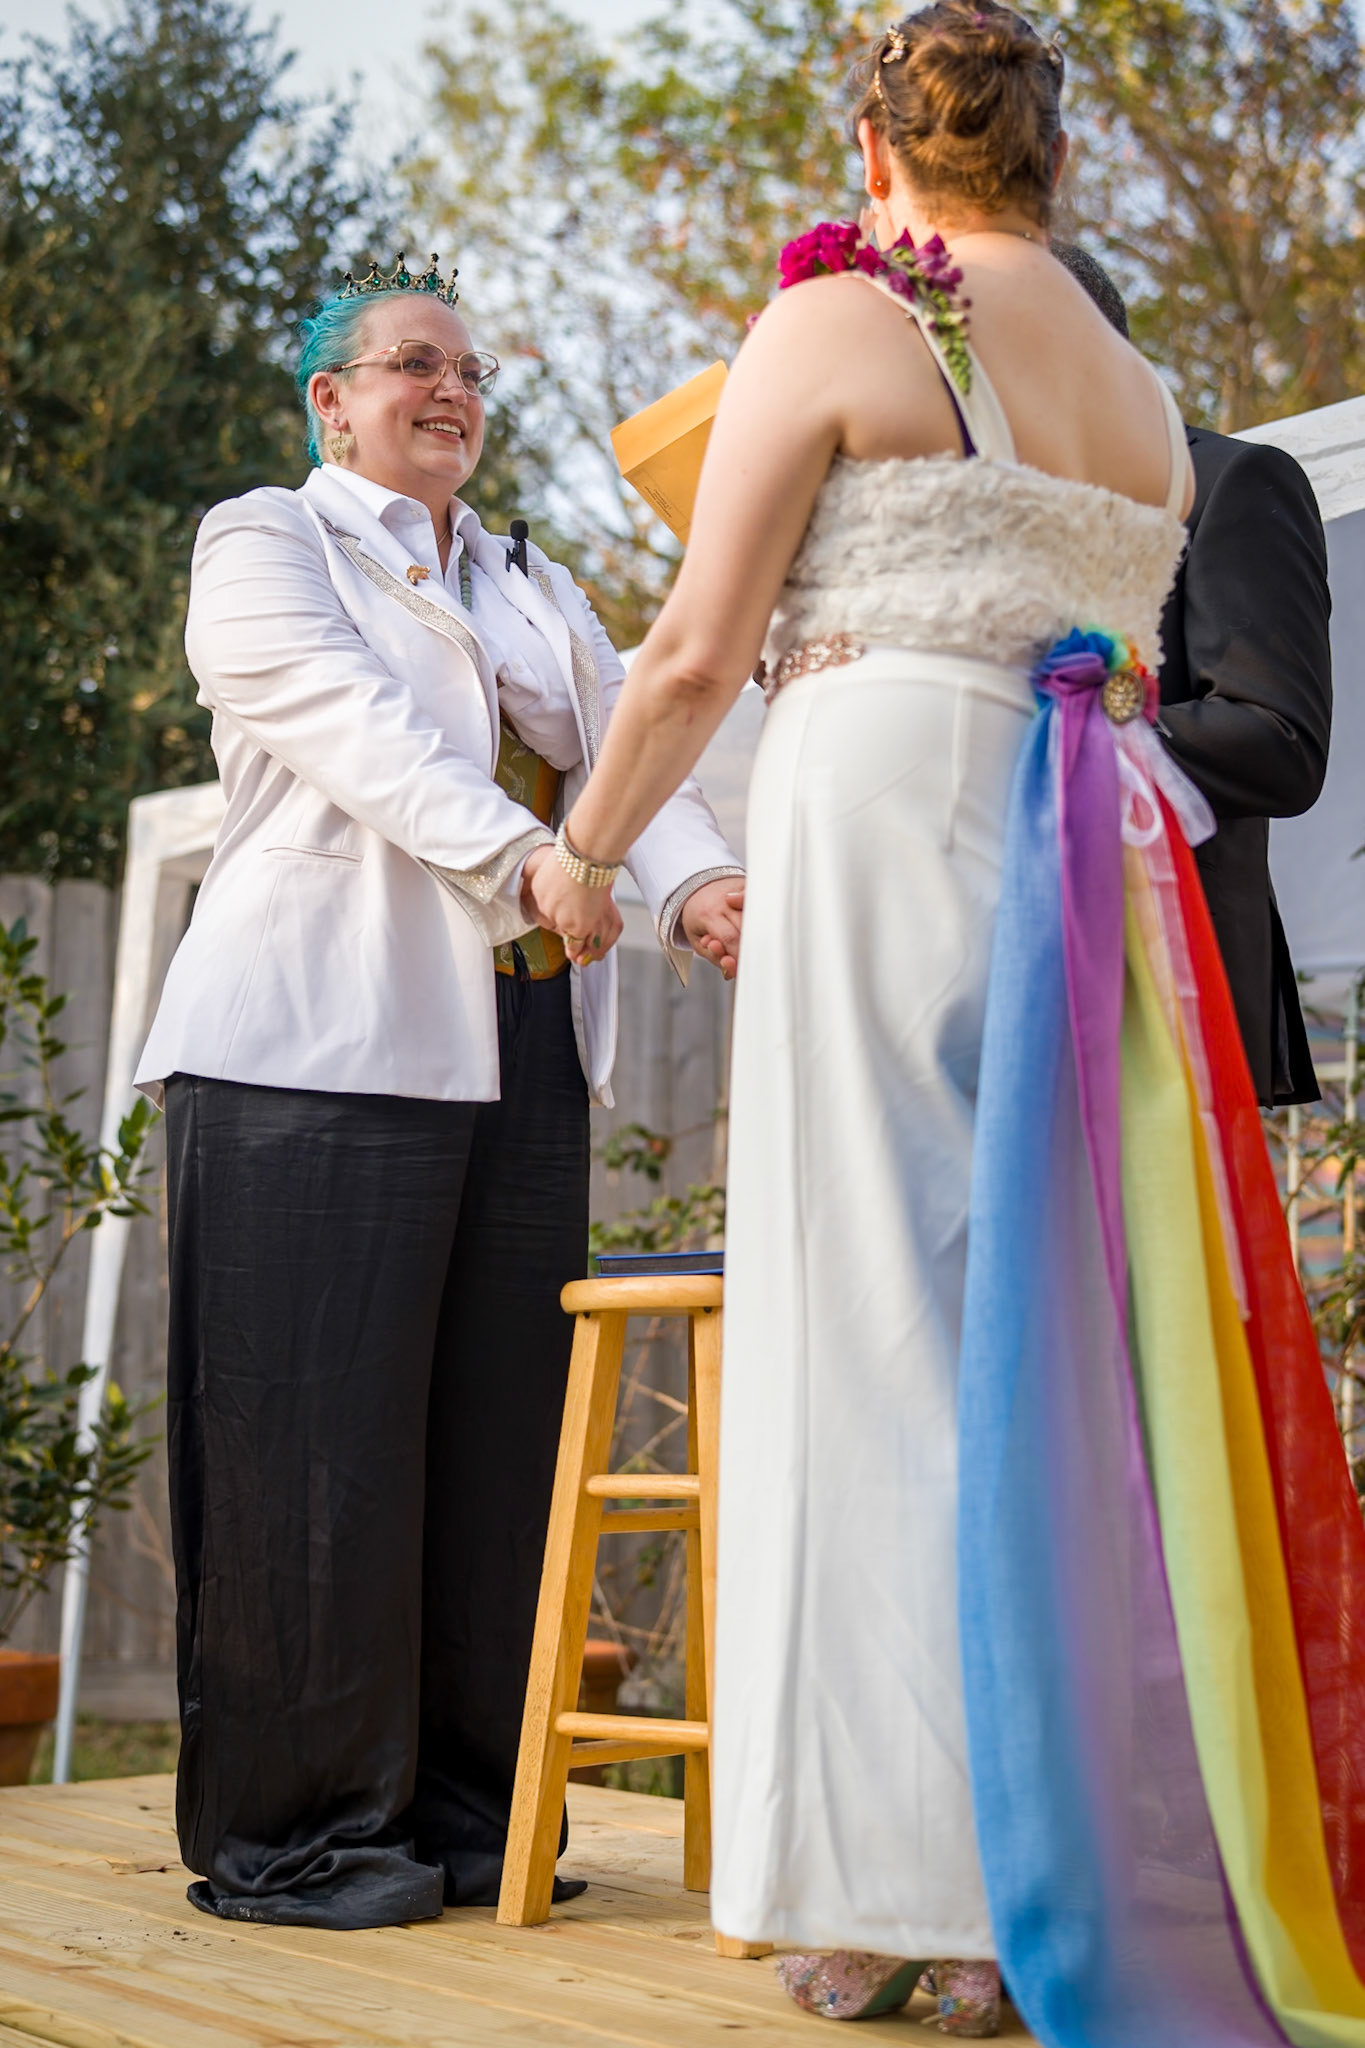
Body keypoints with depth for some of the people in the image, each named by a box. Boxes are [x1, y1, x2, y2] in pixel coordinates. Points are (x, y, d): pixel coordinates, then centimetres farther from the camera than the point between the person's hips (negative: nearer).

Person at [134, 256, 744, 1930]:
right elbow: (356, 729, -11)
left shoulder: (538, 593, 25)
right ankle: (291, 1831, 4)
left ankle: (469, 1808, 14)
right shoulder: (261, 542, 8)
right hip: (320, 1050, -6)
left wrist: (694, 886, -14)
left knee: (499, 1437, 5)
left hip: (523, 1064, 6)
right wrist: (524, 857, -27)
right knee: (318, 1437, -6)